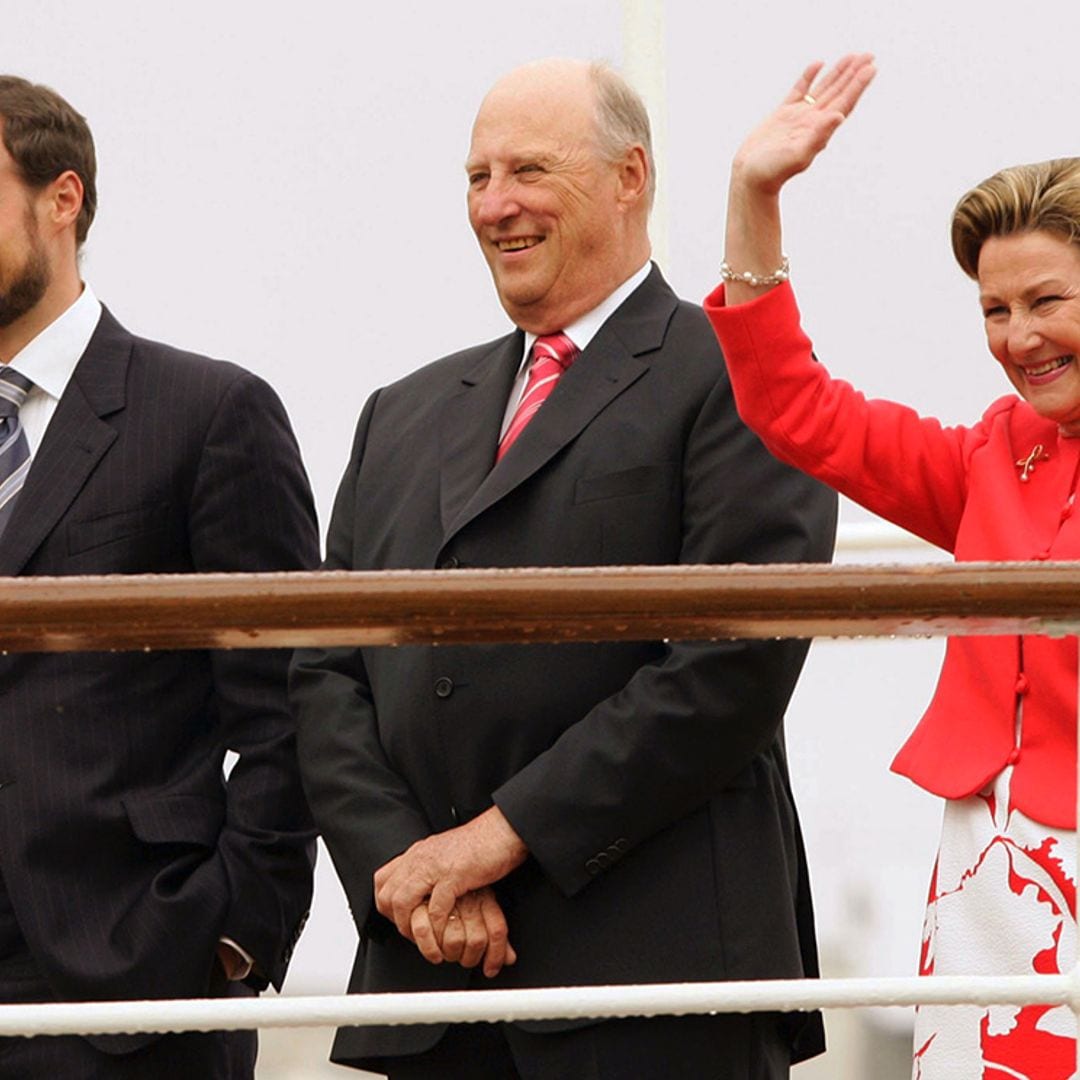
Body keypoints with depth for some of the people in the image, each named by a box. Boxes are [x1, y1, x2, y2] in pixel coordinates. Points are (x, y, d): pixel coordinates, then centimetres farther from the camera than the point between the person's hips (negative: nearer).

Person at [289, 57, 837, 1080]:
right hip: (429, 979, 5)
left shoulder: (735, 377, -1)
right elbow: (327, 674, 13)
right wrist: (400, 868, -5)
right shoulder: (405, 416, 20)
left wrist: (505, 833, -13)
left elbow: (738, 660, -12)